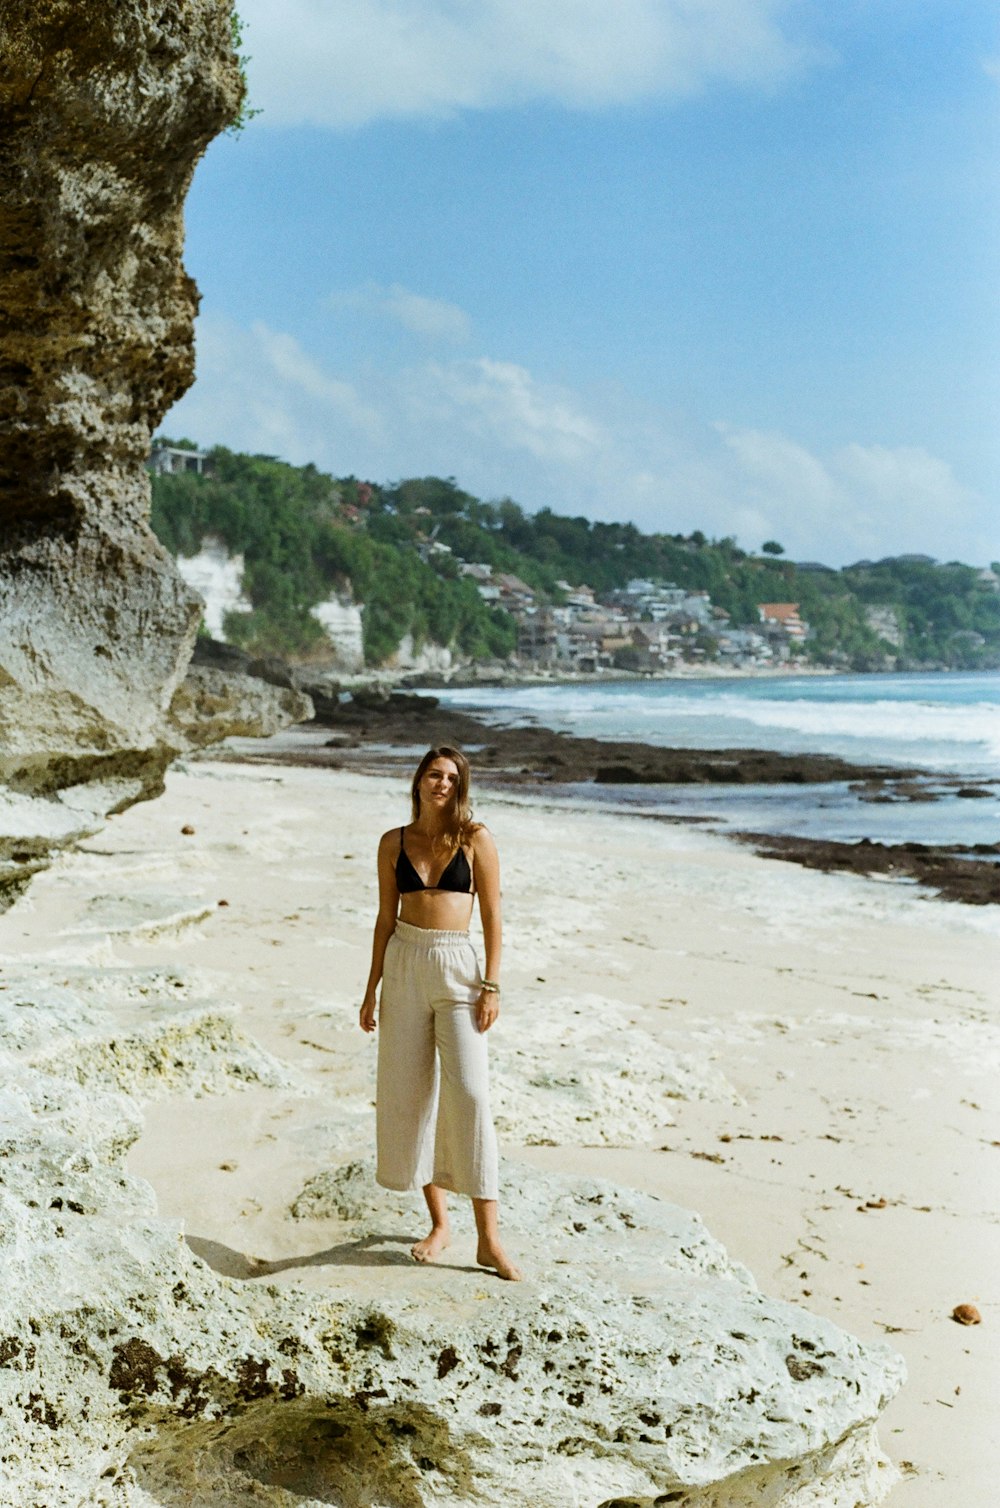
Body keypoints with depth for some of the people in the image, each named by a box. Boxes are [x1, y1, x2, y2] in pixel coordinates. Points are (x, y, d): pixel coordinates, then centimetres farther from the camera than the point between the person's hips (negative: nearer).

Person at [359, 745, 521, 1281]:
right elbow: (385, 918, 12)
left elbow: (492, 914, -1)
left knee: (468, 1093, -10)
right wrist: (372, 989, 10)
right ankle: (439, 1222, 19)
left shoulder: (474, 838, 0)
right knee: (408, 1093, 5)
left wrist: (492, 985, -8)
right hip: (404, 965, 3)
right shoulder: (394, 842, 7)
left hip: (457, 968, -3)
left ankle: (488, 1238, -5)